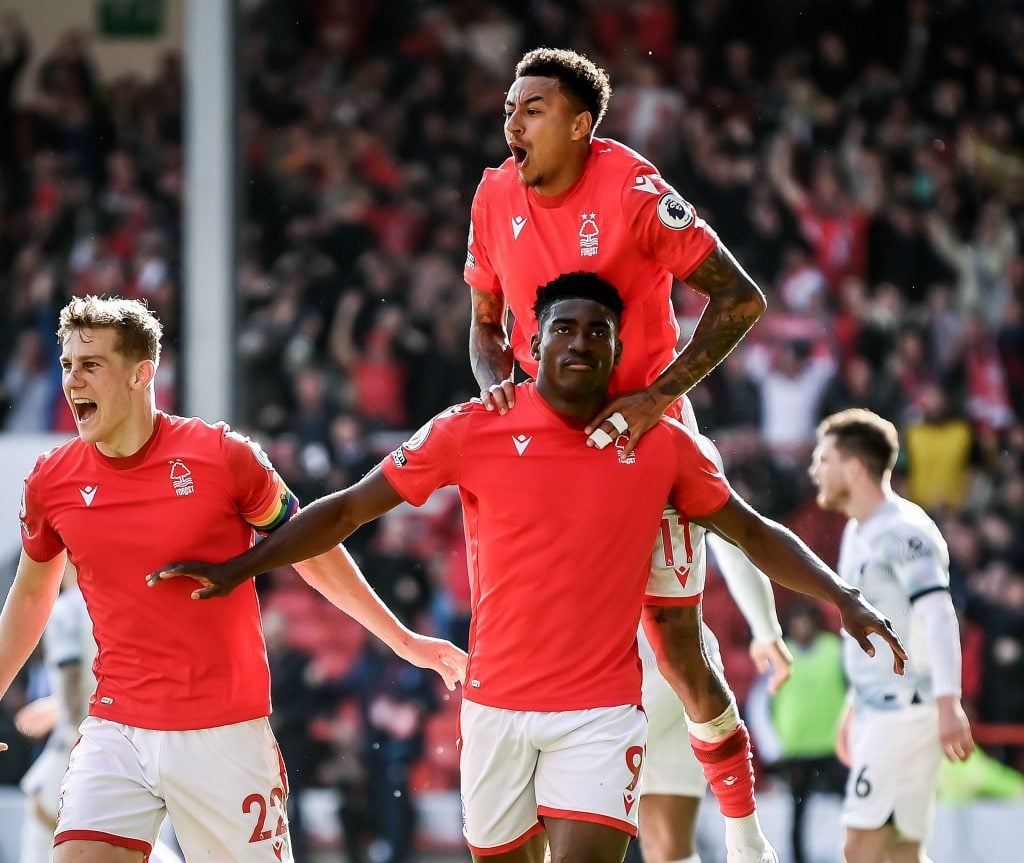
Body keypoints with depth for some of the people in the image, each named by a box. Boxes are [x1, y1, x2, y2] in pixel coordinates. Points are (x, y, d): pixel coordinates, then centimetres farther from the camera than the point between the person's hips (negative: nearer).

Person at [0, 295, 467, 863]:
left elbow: (314, 555, 5)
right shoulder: (51, 481, 0)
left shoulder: (222, 455, -8)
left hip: (226, 733, -2)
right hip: (115, 729, 2)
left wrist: (404, 642, 10)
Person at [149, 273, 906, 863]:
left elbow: (752, 532, 13)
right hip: (496, 706, 1)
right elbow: (349, 509, 3)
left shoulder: (661, 445, 1)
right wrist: (239, 569, -1)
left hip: (603, 712, -1)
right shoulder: (474, 431, -2)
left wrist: (842, 598, 2)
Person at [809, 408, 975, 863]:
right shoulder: (857, 532, 18)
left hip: (906, 710, -10)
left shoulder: (902, 532, -13)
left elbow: (937, 616, -24)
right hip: (877, 708, 10)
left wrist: (947, 704, -35)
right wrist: (853, 708, 29)